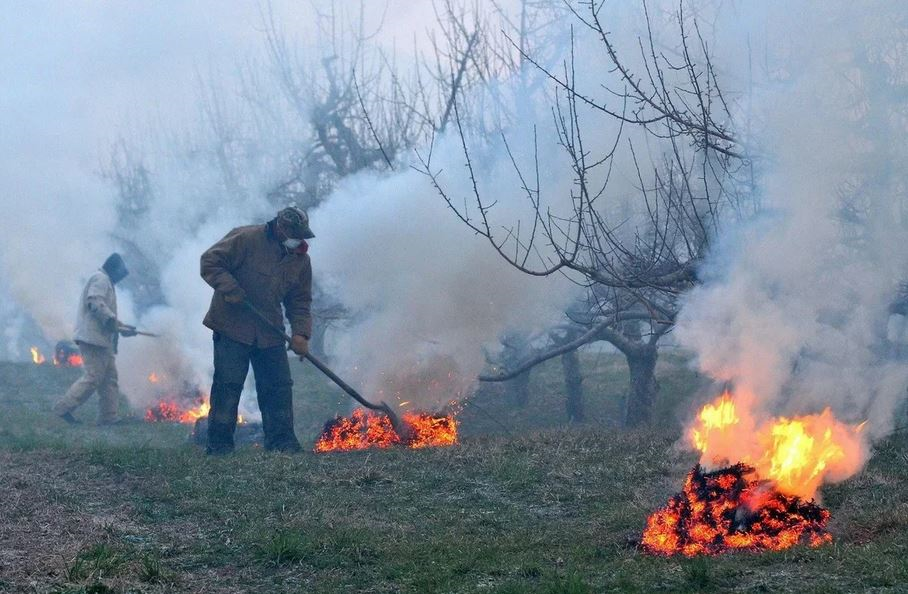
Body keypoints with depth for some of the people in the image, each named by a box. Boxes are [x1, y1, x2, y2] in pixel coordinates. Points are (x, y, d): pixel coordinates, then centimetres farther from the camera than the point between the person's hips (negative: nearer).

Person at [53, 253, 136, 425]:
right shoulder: (101, 279, -6)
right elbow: (96, 303, -20)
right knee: (93, 377, -12)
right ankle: (64, 408, -8)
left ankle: (108, 418, 7)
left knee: (110, 378, 8)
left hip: (103, 339, 11)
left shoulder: (106, 281, 26)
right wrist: (117, 325, -20)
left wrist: (122, 326, 16)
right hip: (94, 338, -11)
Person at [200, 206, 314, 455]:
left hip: (270, 332, 5)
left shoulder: (300, 259, 5)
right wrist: (231, 290, -23)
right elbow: (210, 262, -11)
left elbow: (300, 302, 9)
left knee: (279, 387, 2)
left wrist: (301, 333, -6)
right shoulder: (246, 239, -12)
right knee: (228, 386, -5)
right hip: (232, 326, -5)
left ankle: (282, 441, 10)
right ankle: (219, 444, 2)